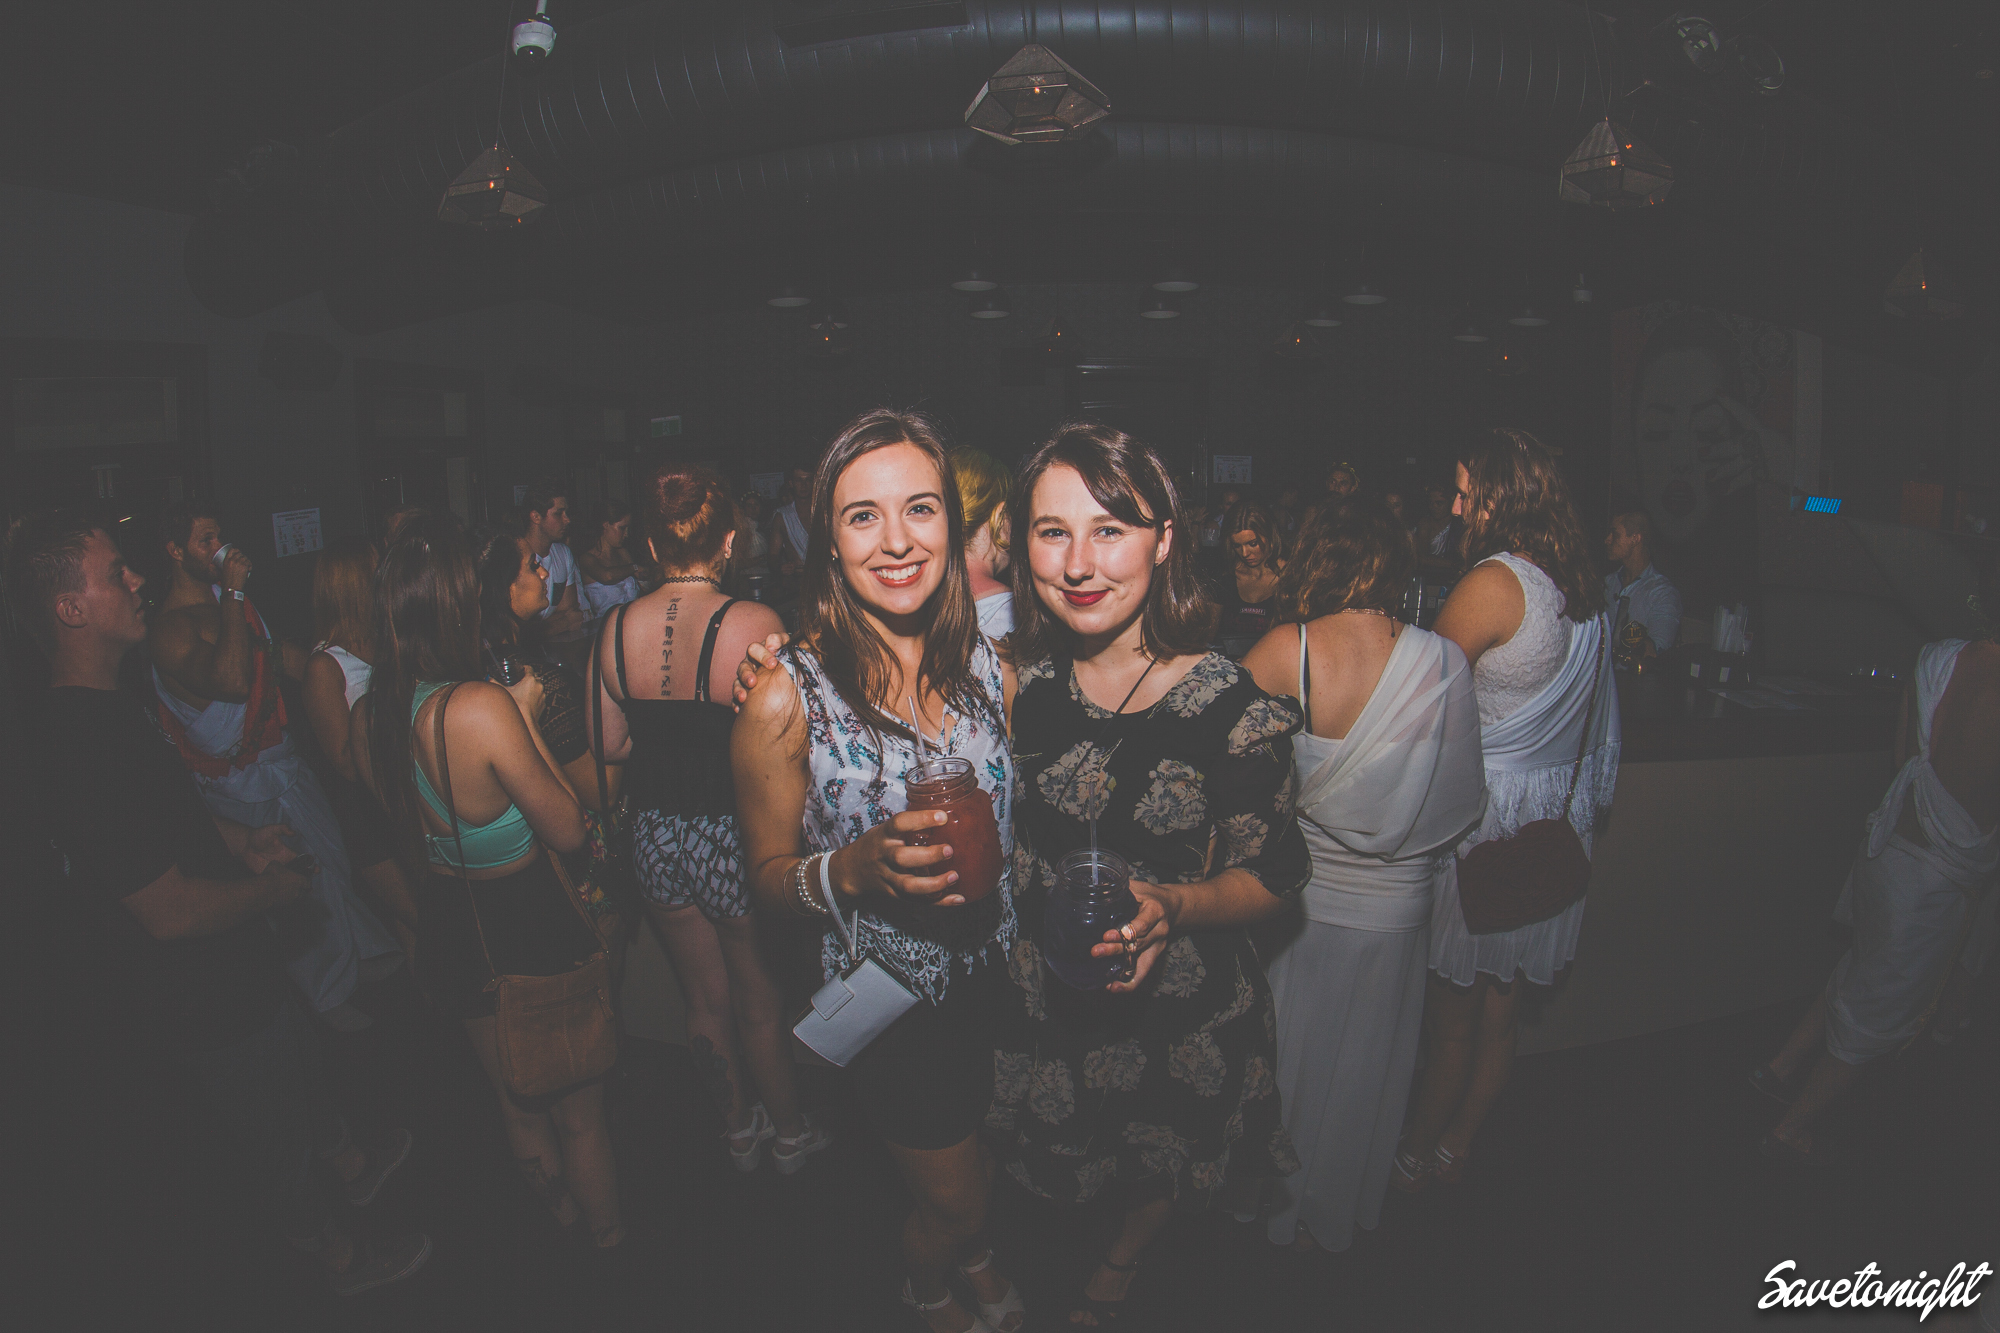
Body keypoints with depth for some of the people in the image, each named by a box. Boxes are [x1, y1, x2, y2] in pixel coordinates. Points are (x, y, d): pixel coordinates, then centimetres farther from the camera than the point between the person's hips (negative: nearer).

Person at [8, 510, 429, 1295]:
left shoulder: (100, 707, -1)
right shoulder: (82, 750, -34)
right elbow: (170, 911, -32)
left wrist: (237, 842, 4)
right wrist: (275, 890, -16)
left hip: (235, 965, 9)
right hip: (212, 1000, -9)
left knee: (299, 1063, 31)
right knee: (274, 1141, 15)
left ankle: (349, 1169, 57)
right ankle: (342, 1255, 39)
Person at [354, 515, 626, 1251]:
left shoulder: (368, 715, -8)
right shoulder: (480, 705, -29)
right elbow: (569, 830, -21)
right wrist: (527, 717, -15)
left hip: (448, 923, 7)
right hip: (534, 922, -7)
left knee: (516, 1106, 28)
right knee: (580, 1112, 18)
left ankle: (563, 1218, 51)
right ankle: (609, 1239, 39)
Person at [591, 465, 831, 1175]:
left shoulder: (616, 627, -6)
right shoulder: (755, 624, -21)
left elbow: (613, 747, 3)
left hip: (656, 833, 4)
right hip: (733, 834, -4)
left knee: (705, 995, 22)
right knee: (761, 998, 17)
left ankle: (738, 1120, 43)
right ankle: (791, 1131, 37)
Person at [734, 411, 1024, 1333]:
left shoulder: (988, 667, -8)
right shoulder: (788, 699, -21)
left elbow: (1016, 823, 5)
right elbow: (769, 879, -12)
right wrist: (860, 868, -31)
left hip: (998, 981, 4)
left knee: (1000, 1166, 27)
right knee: (953, 1200, 19)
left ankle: (974, 1252, 63)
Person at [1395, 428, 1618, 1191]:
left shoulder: (1493, 583, -18)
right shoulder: (1584, 587, 6)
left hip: (1485, 809, -8)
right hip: (1560, 819, 8)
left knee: (1454, 1007, 7)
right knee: (1502, 1010, 16)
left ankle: (1416, 1156, 24)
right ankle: (1454, 1149, 32)